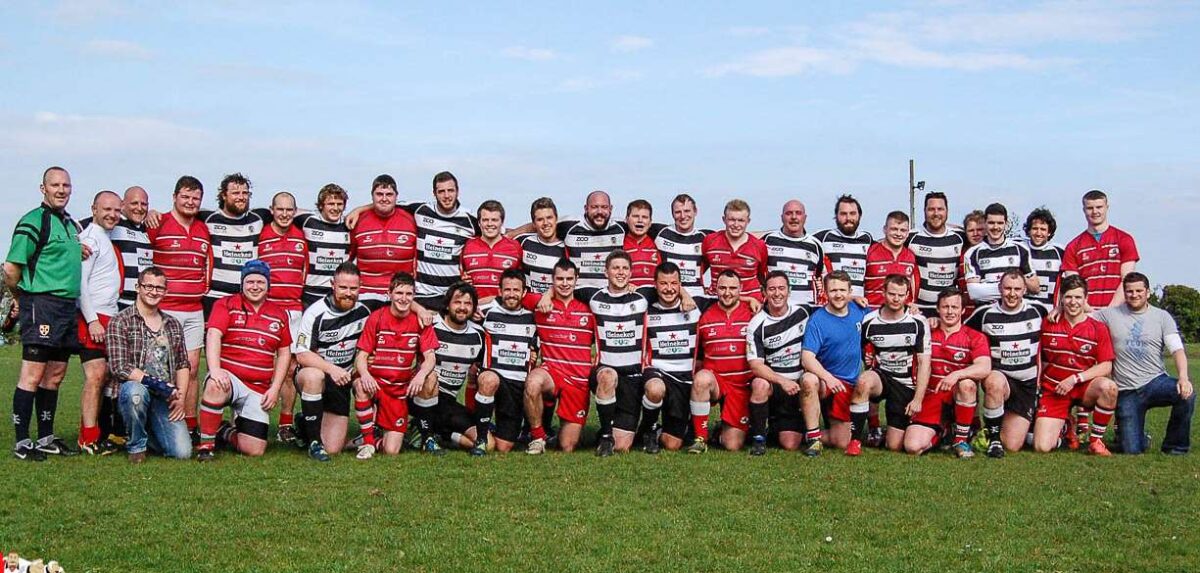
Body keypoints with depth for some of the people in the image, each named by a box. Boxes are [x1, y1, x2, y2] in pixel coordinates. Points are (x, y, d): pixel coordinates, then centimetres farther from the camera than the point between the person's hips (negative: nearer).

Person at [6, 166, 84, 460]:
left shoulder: (71, 223, 17)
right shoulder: (33, 222, -9)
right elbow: (11, 268, -11)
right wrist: (22, 296, 3)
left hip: (68, 305, 8)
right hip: (41, 304, -8)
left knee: (55, 374, 12)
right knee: (33, 374, -8)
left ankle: (46, 438, 20)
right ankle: (21, 442, -3)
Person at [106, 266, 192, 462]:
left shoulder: (173, 325, 15)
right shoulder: (120, 322, -2)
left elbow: (183, 365, 16)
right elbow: (120, 367, -13)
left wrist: (180, 397, -1)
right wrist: (157, 384, -21)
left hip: (167, 399, 4)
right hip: (137, 389, -3)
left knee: (183, 452, -15)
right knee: (135, 391, -41)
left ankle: (151, 433, 21)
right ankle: (136, 445, -12)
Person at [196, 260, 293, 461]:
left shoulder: (279, 314, 12)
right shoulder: (226, 305, 1)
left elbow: (284, 354, 15)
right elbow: (213, 336, -13)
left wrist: (275, 388, 3)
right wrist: (215, 370, -30)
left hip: (259, 390, 3)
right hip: (229, 378, -3)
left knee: (254, 450, -9)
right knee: (215, 386, -42)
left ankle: (225, 432, 26)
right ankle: (206, 444, -22)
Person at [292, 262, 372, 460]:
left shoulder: (363, 313, 1)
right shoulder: (315, 312, -15)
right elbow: (301, 355, -19)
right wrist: (331, 369, -32)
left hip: (342, 381, 4)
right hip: (315, 373, -4)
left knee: (333, 449, -5)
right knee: (313, 376, -43)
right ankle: (314, 441, -26)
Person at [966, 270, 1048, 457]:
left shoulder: (1038, 312, 3)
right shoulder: (985, 314, -2)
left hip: (1029, 385, 2)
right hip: (999, 377, -2)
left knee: (1012, 445, -6)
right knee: (995, 382, -42)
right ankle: (993, 436, -21)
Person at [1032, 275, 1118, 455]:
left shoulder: (1098, 328, -2)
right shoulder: (1048, 325, 2)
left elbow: (1106, 367, -7)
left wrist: (1075, 379, -17)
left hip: (1085, 389, 0)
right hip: (1053, 391, 0)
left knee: (1108, 387, -37)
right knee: (1042, 447, -16)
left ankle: (1095, 440, -15)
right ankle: (1063, 426, 22)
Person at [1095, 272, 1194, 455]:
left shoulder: (1162, 317, 4)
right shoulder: (1111, 314, 4)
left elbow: (1177, 349, -6)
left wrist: (1183, 377, -23)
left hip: (1156, 382, 1)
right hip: (1126, 392, -1)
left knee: (1186, 394, -33)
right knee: (1132, 450, -11)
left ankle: (1175, 447, -9)